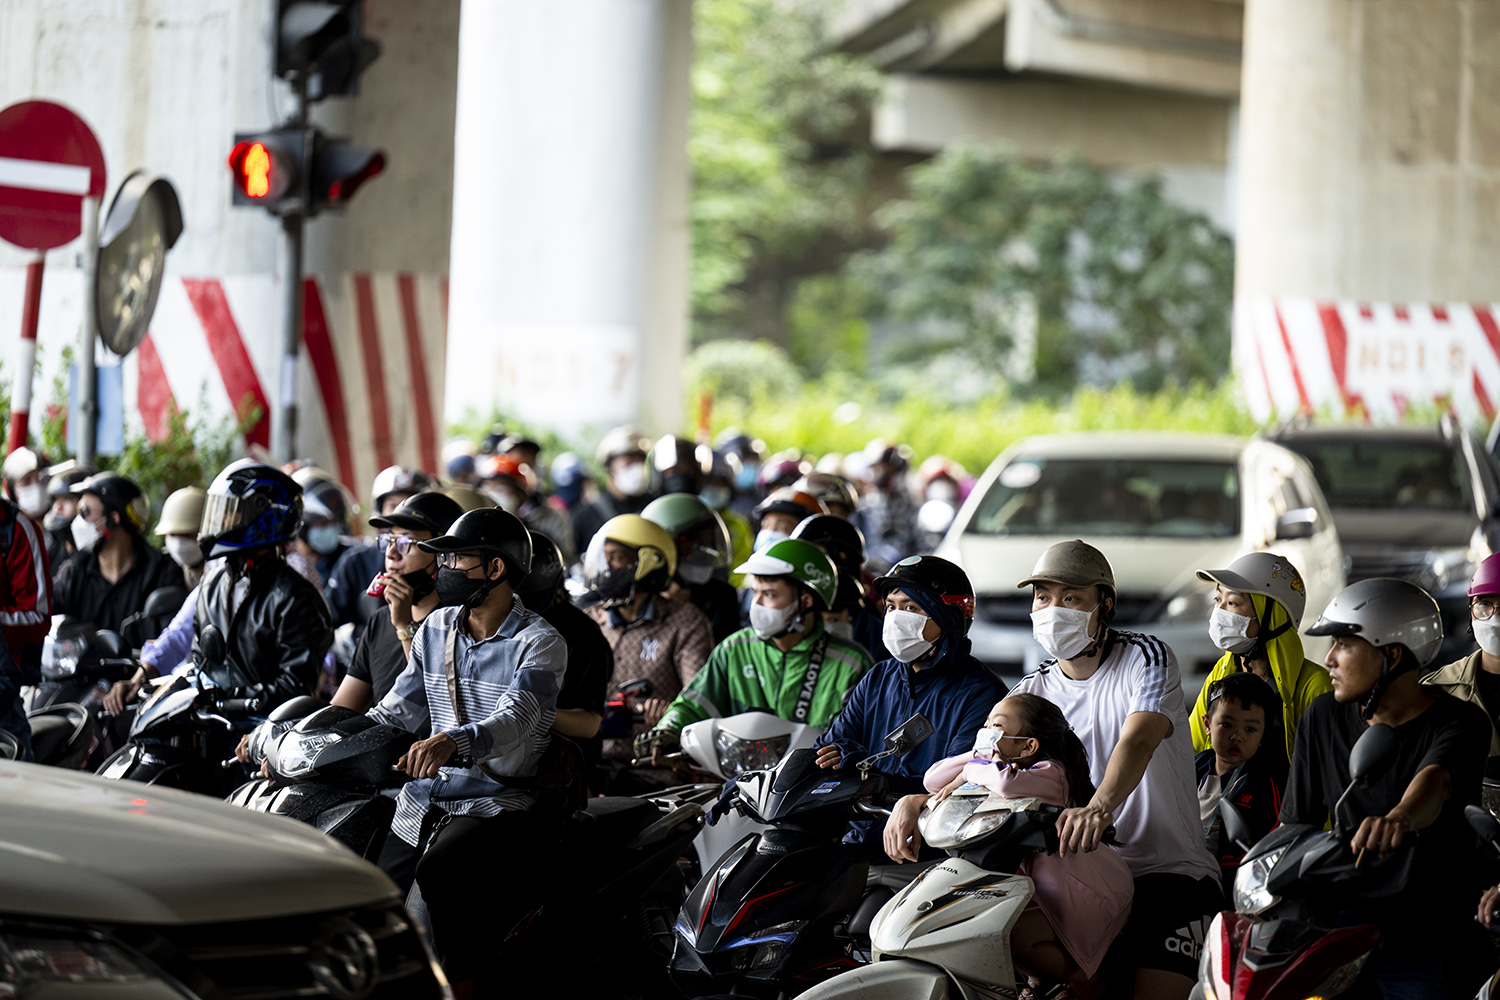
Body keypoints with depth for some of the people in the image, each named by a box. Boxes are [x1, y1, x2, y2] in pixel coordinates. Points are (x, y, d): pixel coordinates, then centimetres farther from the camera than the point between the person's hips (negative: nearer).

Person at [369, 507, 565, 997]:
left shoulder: (539, 643, -6)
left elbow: (514, 721, -23)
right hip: (421, 800, 6)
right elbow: (396, 711, 17)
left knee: (440, 869, -34)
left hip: (497, 803, -6)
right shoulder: (437, 628, 15)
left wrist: (454, 741, -43)